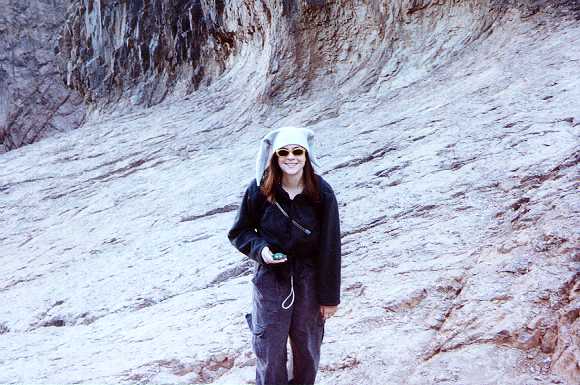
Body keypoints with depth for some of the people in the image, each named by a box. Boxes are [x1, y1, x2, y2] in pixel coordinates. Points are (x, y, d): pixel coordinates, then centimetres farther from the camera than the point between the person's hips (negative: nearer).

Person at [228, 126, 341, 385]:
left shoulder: (322, 193, -10)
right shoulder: (259, 189, -10)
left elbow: (330, 247, -6)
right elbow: (239, 232, 3)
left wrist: (329, 296, -3)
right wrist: (260, 248, -17)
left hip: (309, 279, 1)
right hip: (270, 278, 0)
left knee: (308, 347, 14)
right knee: (269, 350, 5)